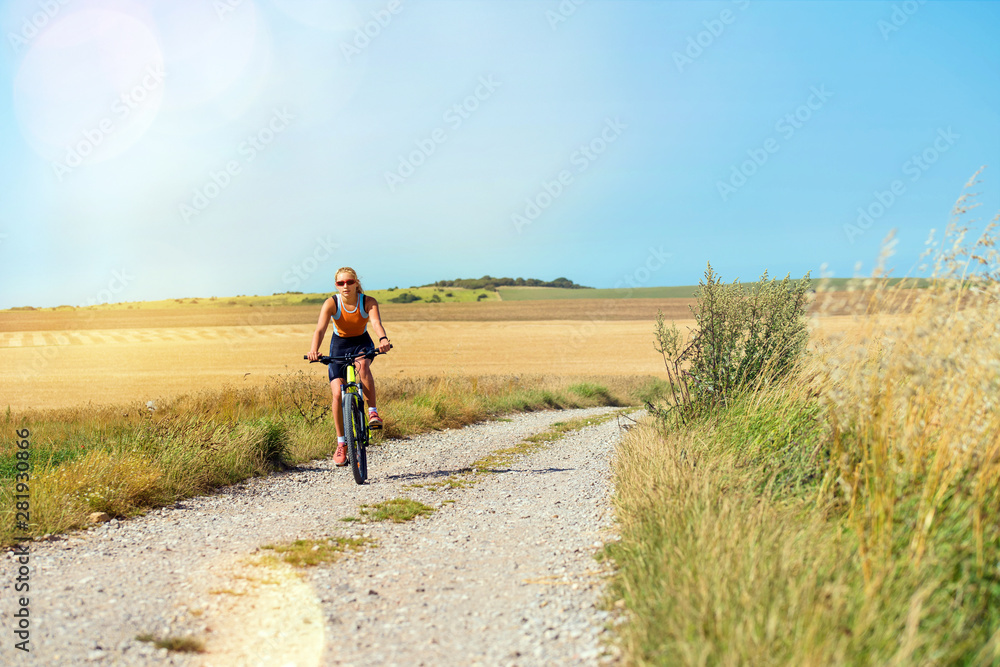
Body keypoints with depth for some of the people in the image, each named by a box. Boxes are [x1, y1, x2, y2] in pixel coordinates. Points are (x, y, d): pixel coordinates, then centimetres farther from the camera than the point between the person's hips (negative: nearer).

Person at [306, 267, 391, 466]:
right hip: (339, 346, 0)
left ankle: (373, 411, -24)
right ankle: (341, 443, -2)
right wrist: (314, 350, -53)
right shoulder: (331, 303, -20)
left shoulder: (368, 302, -19)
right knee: (338, 393, -15)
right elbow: (320, 328, -34)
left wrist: (383, 339, -60)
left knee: (363, 365, -38)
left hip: (362, 343, 0)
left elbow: (376, 323, -37)